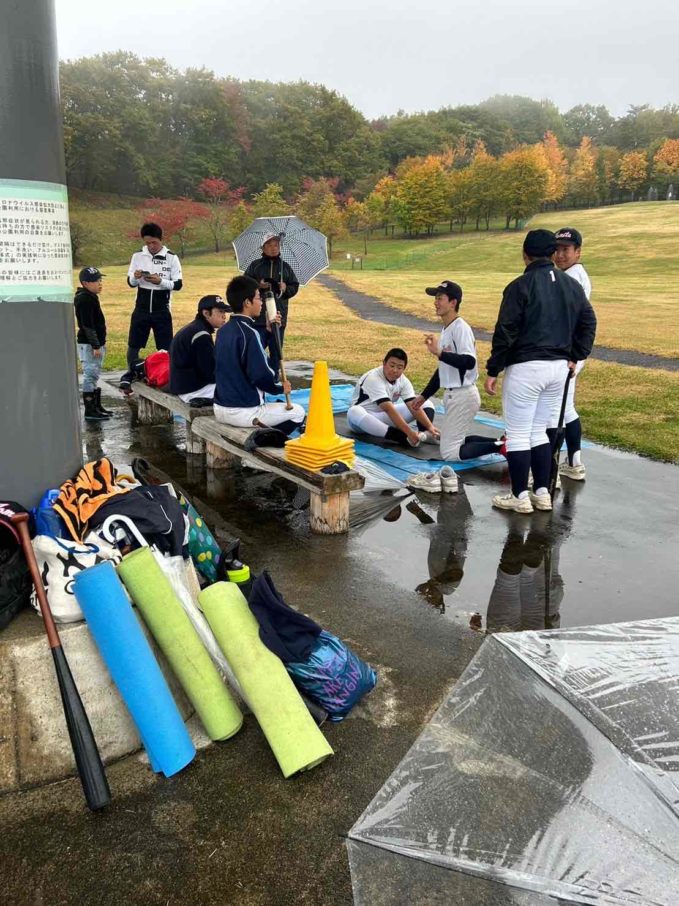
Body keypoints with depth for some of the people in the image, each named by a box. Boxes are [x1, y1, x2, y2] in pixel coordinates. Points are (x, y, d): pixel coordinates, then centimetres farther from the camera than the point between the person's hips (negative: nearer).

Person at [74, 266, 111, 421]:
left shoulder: (91, 297, 14)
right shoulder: (84, 299, -16)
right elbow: (87, 325, -21)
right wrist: (95, 346, -22)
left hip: (97, 343, 10)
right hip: (88, 344, -10)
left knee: (94, 376, 15)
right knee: (90, 375, -6)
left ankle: (97, 407, 24)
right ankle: (90, 411, -2)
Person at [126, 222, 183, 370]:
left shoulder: (171, 257, -6)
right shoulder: (138, 256, 2)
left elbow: (178, 285, -7)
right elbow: (131, 283, 6)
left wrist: (160, 281, -23)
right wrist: (136, 277, -17)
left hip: (162, 311, -2)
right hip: (141, 309, 2)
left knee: (165, 348, 3)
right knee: (133, 346, 8)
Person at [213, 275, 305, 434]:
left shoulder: (223, 331, 8)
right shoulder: (248, 333, -18)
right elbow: (261, 375, -21)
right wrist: (280, 388, -2)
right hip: (244, 412, -8)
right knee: (298, 412, 8)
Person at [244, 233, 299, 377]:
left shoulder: (285, 267, 12)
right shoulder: (255, 266, 4)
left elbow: (295, 286, 13)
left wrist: (286, 288, -9)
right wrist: (258, 285, -14)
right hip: (258, 317, -2)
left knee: (276, 351, 8)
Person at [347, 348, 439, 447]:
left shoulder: (403, 380, -7)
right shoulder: (373, 378, -27)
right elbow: (389, 410, -37)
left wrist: (429, 426, -29)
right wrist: (409, 432, -44)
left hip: (384, 417, 6)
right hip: (364, 419, -6)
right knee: (354, 412, -44)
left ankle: (424, 434, -35)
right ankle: (403, 438, -49)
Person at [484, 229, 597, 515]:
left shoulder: (520, 286, -10)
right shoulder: (572, 285, 10)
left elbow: (505, 332, -13)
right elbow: (589, 323, 13)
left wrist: (493, 370, -8)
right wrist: (575, 356, 16)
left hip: (525, 368, -7)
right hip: (559, 367, 7)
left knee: (517, 434, 3)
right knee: (539, 432, 17)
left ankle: (520, 496, 8)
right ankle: (542, 493, 20)